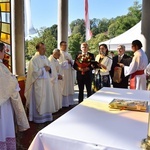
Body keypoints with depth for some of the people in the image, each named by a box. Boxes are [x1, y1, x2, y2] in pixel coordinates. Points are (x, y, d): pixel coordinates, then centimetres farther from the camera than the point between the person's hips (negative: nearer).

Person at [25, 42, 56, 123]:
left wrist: (49, 68, -8)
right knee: (39, 100, 0)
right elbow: (35, 72, -20)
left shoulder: (45, 58, 12)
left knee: (47, 99, 12)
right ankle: (39, 117, 11)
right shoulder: (34, 59, -12)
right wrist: (44, 69, -12)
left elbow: (50, 68, 14)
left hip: (47, 82, 8)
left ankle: (46, 115, 23)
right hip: (38, 83, -7)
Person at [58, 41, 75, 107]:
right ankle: (64, 103, 2)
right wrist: (67, 62, -12)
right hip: (63, 73, -7)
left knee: (69, 87, 9)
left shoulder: (68, 54, 20)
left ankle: (69, 101, 17)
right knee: (64, 87, -5)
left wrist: (70, 62, -5)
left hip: (70, 73, 7)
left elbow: (72, 62, 17)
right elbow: (59, 63, -14)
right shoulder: (59, 54, -3)